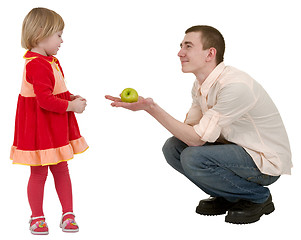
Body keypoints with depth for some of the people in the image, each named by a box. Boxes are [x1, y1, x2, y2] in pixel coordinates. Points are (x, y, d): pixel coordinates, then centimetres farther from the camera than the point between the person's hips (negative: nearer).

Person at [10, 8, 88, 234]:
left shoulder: (51, 61, 11)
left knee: (61, 169, 13)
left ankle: (68, 214, 23)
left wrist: (72, 97, 2)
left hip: (57, 126, 10)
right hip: (39, 126, -10)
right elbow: (45, 100, -29)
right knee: (39, 173, 4)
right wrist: (71, 106, -22)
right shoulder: (36, 65, -23)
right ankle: (37, 218, 20)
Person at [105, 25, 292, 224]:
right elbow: (191, 130, 4)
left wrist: (152, 108, -30)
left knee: (194, 158, -28)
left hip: (267, 161, -8)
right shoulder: (201, 84, 2)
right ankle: (226, 197, 12)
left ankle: (258, 198, -5)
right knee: (172, 147, -2)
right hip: (236, 147, 9)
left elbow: (197, 139, -27)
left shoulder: (235, 86, -28)